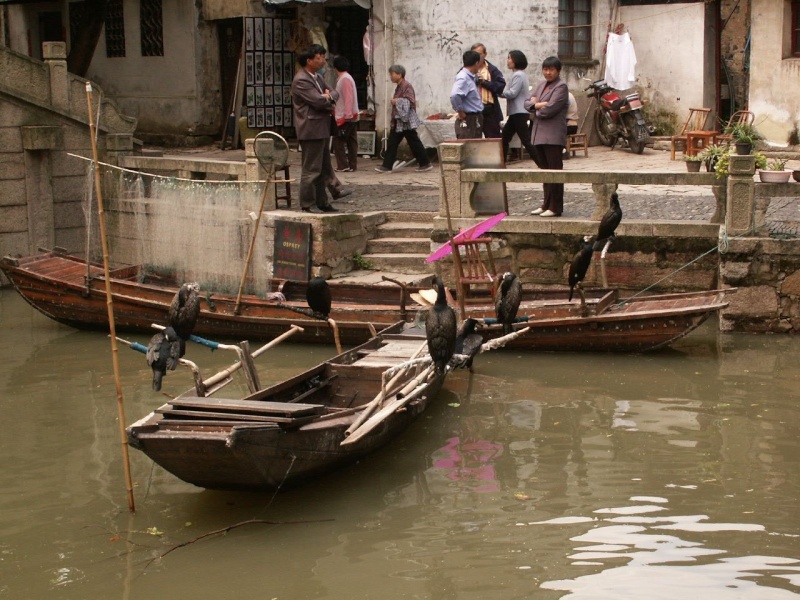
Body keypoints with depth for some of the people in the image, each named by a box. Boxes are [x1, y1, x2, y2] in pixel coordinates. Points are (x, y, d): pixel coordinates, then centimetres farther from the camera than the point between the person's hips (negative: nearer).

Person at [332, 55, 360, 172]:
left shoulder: (344, 79, -15)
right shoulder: (346, 78, 15)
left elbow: (348, 98, -21)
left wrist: (346, 115, -23)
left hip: (345, 117, -10)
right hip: (351, 116, 10)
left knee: (338, 141, -6)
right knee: (351, 141, 8)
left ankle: (343, 165, -7)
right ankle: (352, 165, 10)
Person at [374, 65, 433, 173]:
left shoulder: (406, 86, -14)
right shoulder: (399, 87, 16)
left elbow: (410, 101, -25)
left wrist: (397, 101, -18)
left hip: (406, 121, -10)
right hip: (398, 121, 10)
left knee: (414, 143, -2)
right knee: (392, 143, 6)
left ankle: (426, 163, 6)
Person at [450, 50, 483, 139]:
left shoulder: (470, 77, 13)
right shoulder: (463, 78, -17)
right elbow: (454, 96, -32)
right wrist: (461, 113, -22)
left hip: (475, 120, 10)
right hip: (468, 122, -10)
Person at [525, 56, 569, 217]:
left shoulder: (561, 87, -8)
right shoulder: (541, 84, 17)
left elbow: (549, 110, -17)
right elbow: (527, 103, 11)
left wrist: (535, 108, 0)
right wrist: (538, 104, -8)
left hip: (553, 136, -8)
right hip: (539, 134, 8)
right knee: (545, 171, 14)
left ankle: (555, 207, 0)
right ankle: (546, 204, 21)